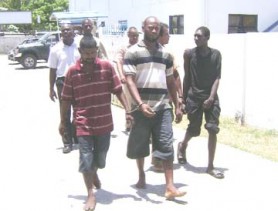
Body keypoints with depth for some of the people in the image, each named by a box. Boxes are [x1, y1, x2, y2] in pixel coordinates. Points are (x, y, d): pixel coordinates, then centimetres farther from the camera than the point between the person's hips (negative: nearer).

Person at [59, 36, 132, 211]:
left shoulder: (107, 66, -4)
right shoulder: (73, 71, -5)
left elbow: (118, 91, -1)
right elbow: (67, 99, 2)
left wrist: (128, 110, -8)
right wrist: (63, 121, 6)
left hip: (104, 123, 2)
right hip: (83, 124, -1)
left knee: (101, 158, 15)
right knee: (86, 159, -2)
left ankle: (94, 173, 50)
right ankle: (91, 194, 13)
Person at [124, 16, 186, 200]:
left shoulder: (166, 54, 12)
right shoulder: (133, 52, -1)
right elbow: (130, 81, -10)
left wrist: (177, 106, 13)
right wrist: (140, 104, -22)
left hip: (163, 107, 3)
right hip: (142, 107, -2)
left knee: (167, 146, -4)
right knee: (140, 145, 12)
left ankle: (170, 187, -3)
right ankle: (141, 175, 35)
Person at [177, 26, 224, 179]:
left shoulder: (215, 54, 0)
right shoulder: (189, 54, 0)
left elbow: (217, 78, -3)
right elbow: (187, 77, 5)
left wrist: (211, 97, -14)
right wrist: (184, 97, 6)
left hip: (211, 97, 1)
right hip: (193, 97, 0)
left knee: (213, 130, -6)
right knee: (193, 130, 7)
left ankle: (210, 166, 4)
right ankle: (182, 146, 41)